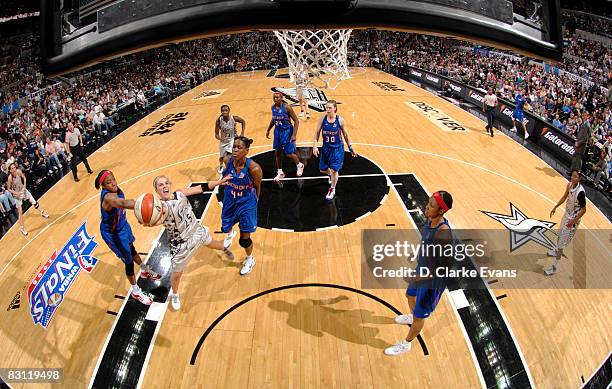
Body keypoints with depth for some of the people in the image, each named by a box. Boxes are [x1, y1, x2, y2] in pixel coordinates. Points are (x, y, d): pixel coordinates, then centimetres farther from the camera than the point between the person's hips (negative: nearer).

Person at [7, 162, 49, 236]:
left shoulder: (18, 171, -17)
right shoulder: (10, 178, -26)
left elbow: (24, 178, 3)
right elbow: (9, 189, -15)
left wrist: (24, 186, -9)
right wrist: (15, 193, -27)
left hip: (23, 190, 4)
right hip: (17, 194, -4)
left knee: (34, 202, 13)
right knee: (20, 212, 0)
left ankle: (42, 213, 40)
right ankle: (22, 228, 10)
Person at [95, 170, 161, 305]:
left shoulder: (116, 190, -14)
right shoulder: (108, 197, -40)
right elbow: (123, 203, -63)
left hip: (122, 226, 8)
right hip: (112, 234, -8)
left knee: (131, 249, 31)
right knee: (128, 261, 5)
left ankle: (145, 271, 57)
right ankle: (135, 291, 27)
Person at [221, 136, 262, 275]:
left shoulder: (253, 168, -30)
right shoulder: (229, 162, -17)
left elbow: (257, 187, -11)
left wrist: (254, 201, 3)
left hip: (246, 204, -4)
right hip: (230, 201, 4)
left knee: (244, 239, 6)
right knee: (225, 227, 26)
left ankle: (250, 259, 38)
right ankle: (230, 234, 66)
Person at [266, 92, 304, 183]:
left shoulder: (287, 107, -20)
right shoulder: (273, 107, -1)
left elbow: (296, 121, -17)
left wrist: (294, 135, -23)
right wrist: (268, 130, 21)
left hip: (287, 131, -6)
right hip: (278, 131, 6)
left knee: (289, 153, -2)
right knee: (277, 152, 10)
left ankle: (299, 165, 28)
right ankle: (280, 173, 24)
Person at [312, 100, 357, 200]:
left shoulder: (340, 120, -13)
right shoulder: (323, 119, -9)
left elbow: (345, 134, -2)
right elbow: (317, 133, 0)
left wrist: (350, 148, 2)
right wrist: (315, 145, -10)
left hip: (337, 148, -3)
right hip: (326, 147, 3)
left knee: (334, 170, -6)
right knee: (322, 169, 11)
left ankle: (332, 189, 19)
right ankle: (331, 175, 49)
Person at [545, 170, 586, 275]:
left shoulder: (580, 192, -31)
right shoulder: (569, 185, -8)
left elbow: (583, 210, -24)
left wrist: (573, 221, -27)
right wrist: (555, 207, 14)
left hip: (573, 219, -8)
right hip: (567, 214, 8)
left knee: (562, 241, -4)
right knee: (560, 234, 30)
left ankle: (554, 267, 3)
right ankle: (557, 251, 59)